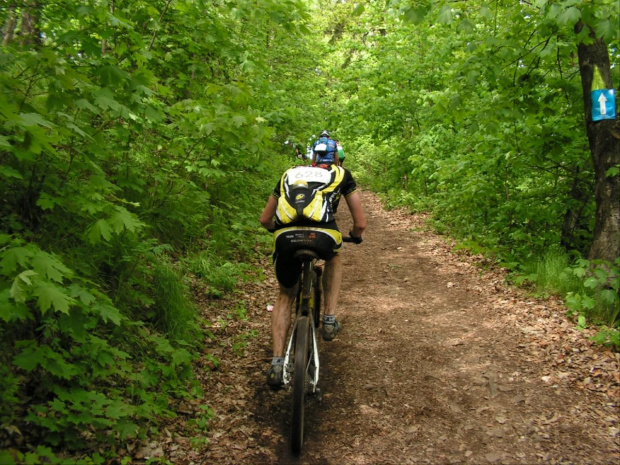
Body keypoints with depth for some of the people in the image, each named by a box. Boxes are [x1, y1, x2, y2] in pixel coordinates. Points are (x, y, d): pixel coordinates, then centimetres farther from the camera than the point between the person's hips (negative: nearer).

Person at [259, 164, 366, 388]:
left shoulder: (290, 173, 33)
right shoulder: (341, 174, 26)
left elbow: (265, 219, 36)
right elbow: (360, 223, 25)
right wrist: (355, 236, 48)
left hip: (285, 237, 2)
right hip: (322, 236, -2)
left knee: (285, 297, 27)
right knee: (334, 260, 36)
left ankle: (277, 362, 18)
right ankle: (329, 319, 27)